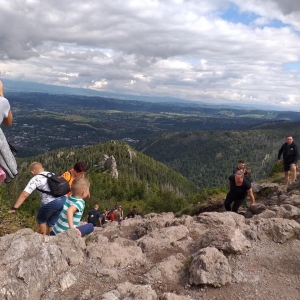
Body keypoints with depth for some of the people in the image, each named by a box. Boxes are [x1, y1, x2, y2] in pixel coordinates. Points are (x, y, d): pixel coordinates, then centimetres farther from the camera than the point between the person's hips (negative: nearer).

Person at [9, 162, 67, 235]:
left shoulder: (35, 179, 3)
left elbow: (24, 194, -4)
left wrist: (14, 208, 0)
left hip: (51, 203, -6)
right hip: (64, 199, 6)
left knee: (41, 220, 24)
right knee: (52, 223, 25)